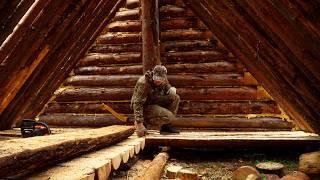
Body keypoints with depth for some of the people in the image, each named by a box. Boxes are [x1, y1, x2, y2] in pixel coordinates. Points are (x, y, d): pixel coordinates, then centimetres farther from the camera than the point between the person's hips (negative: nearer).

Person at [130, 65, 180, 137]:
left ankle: (166, 126, 1)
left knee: (175, 98, -7)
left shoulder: (163, 80, -7)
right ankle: (145, 123, -6)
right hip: (145, 106, -8)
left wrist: (172, 90, -17)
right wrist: (139, 123, -36)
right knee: (169, 116, -25)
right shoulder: (143, 83, -29)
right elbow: (137, 103, -31)